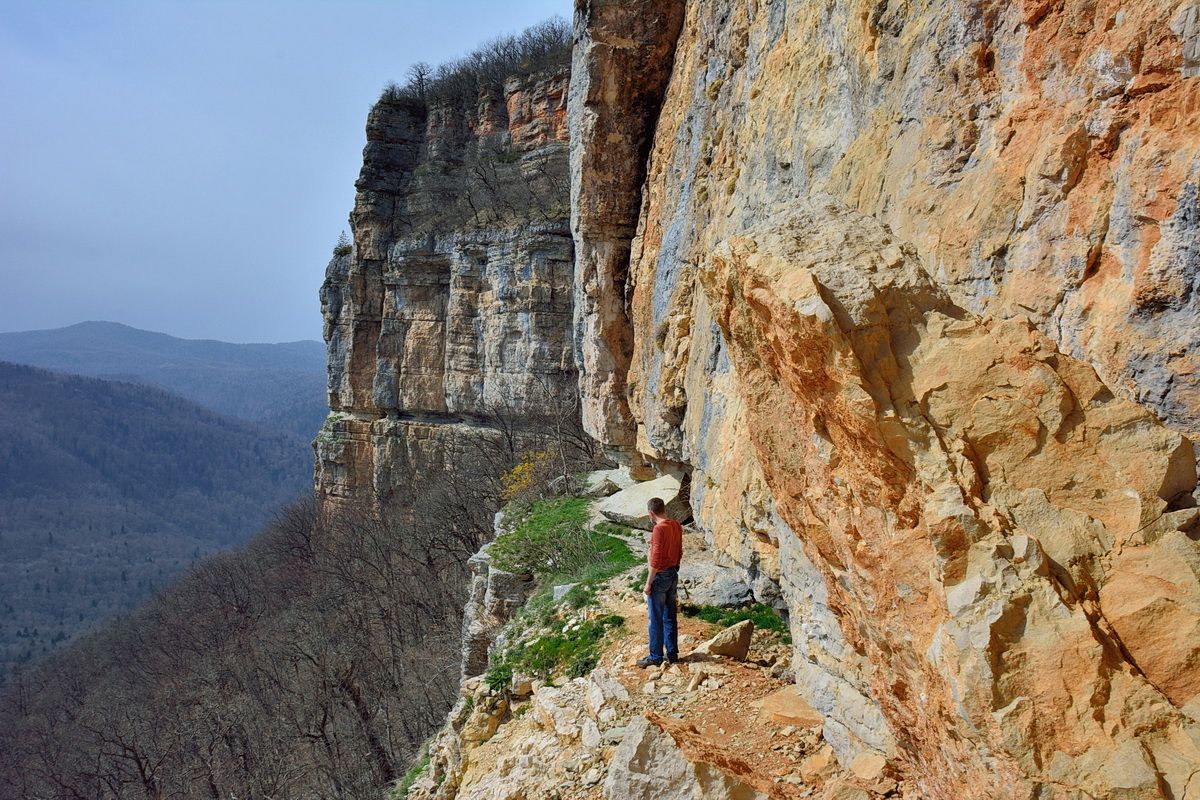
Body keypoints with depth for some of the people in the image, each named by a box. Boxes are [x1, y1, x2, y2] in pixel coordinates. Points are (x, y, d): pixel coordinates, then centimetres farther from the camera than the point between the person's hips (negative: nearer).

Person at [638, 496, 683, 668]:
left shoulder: (659, 529, -20)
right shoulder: (676, 526, 5)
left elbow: (656, 559, -21)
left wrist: (648, 583, -16)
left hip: (660, 576, -8)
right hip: (673, 575, 8)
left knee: (656, 619, 1)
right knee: (670, 617, 15)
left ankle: (655, 657, 8)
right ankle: (672, 653, 21)